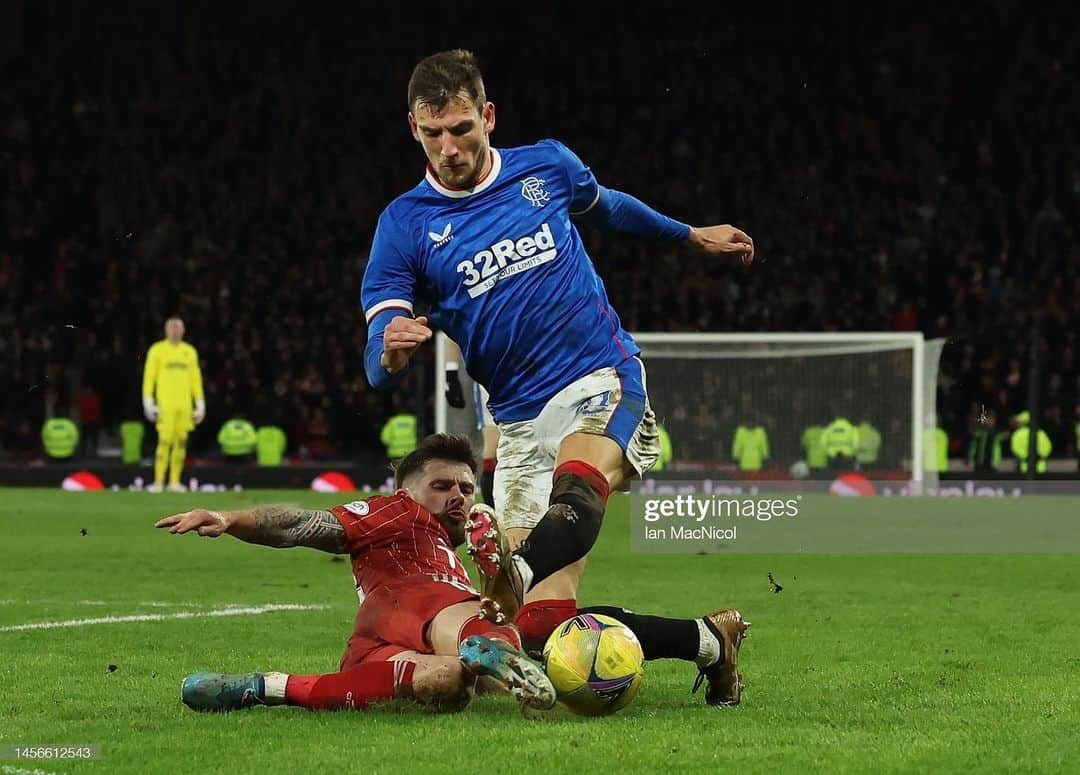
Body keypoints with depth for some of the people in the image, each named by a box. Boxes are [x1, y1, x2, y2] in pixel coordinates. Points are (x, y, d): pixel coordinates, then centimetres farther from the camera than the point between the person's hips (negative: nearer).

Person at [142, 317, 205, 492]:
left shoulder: (190, 352, 13)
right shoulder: (157, 350, 3)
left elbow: (196, 379, 16)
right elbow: (149, 376, 1)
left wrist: (200, 404, 11)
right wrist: (148, 402, -7)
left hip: (184, 404, 4)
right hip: (165, 403, -4)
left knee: (181, 443, 2)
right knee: (165, 441, -13)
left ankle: (175, 481, 7)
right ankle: (158, 482, -12)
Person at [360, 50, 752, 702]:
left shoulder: (547, 167, 5)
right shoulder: (405, 226, 1)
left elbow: (607, 206, 30)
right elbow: (379, 368, -6)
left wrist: (691, 235, 42)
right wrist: (392, 352, -31)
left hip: (605, 384, -1)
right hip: (521, 421, 1)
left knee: (576, 484, -37)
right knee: (543, 619, -13)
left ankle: (515, 573, -64)